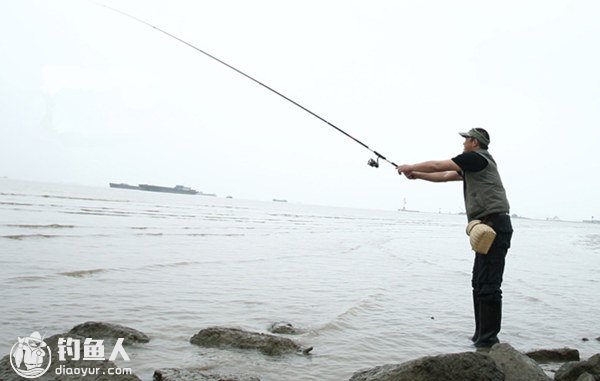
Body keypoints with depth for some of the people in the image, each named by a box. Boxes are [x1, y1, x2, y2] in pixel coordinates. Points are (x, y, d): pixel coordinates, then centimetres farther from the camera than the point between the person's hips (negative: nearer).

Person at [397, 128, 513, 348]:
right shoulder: (473, 165, 24)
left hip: (494, 225, -11)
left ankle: (488, 342, -7)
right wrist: (417, 175, 29)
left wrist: (410, 167, 11)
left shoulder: (475, 157, -5)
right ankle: (482, 335, 20)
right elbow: (444, 176, 31)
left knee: (488, 285, -10)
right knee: (479, 283, 13)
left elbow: (437, 166, -3)